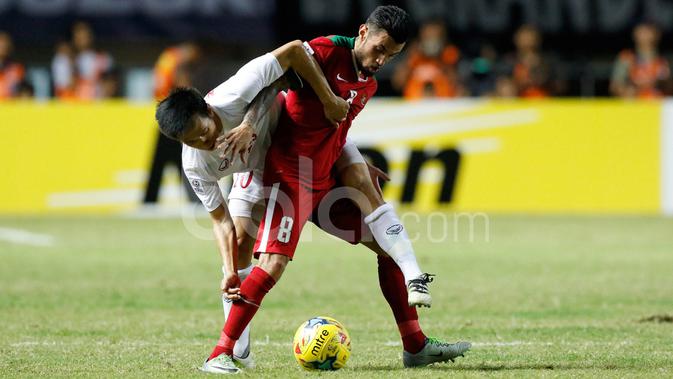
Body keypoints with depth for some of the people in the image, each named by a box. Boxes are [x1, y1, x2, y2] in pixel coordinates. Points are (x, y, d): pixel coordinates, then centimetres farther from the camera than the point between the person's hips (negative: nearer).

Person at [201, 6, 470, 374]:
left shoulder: (369, 84, 13)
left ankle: (415, 346, 16)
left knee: (389, 245, 9)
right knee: (274, 262, -22)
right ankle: (220, 354, -15)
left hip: (326, 179, 9)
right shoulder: (325, 51, -12)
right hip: (290, 175, -9)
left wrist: (359, 170, 10)